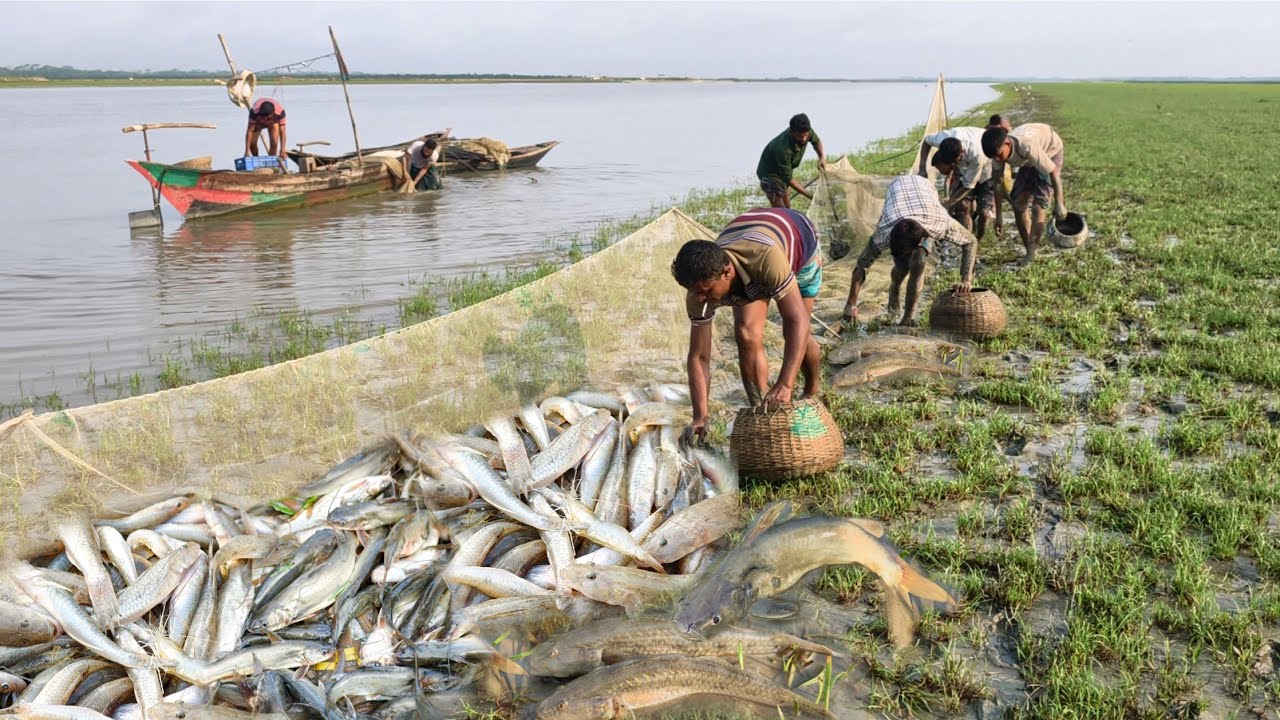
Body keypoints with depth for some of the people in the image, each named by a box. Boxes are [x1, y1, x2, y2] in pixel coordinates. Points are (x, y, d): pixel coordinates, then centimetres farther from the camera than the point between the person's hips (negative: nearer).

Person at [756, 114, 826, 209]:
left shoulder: (807, 131, -20)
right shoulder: (783, 149, -41)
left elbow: (816, 141, 7)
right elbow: (788, 178, -32)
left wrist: (822, 156, -13)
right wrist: (810, 196, -33)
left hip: (785, 171, 8)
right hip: (769, 173, -8)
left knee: (787, 208, 15)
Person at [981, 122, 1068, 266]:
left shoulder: (1027, 146, -44)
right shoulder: (999, 150, -24)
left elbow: (1053, 172, -34)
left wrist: (1059, 203, -27)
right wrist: (998, 216, -10)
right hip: (1029, 160, 6)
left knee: (1037, 206, -14)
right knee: (1018, 204, 0)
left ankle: (1031, 255, -5)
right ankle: (1029, 251, 13)